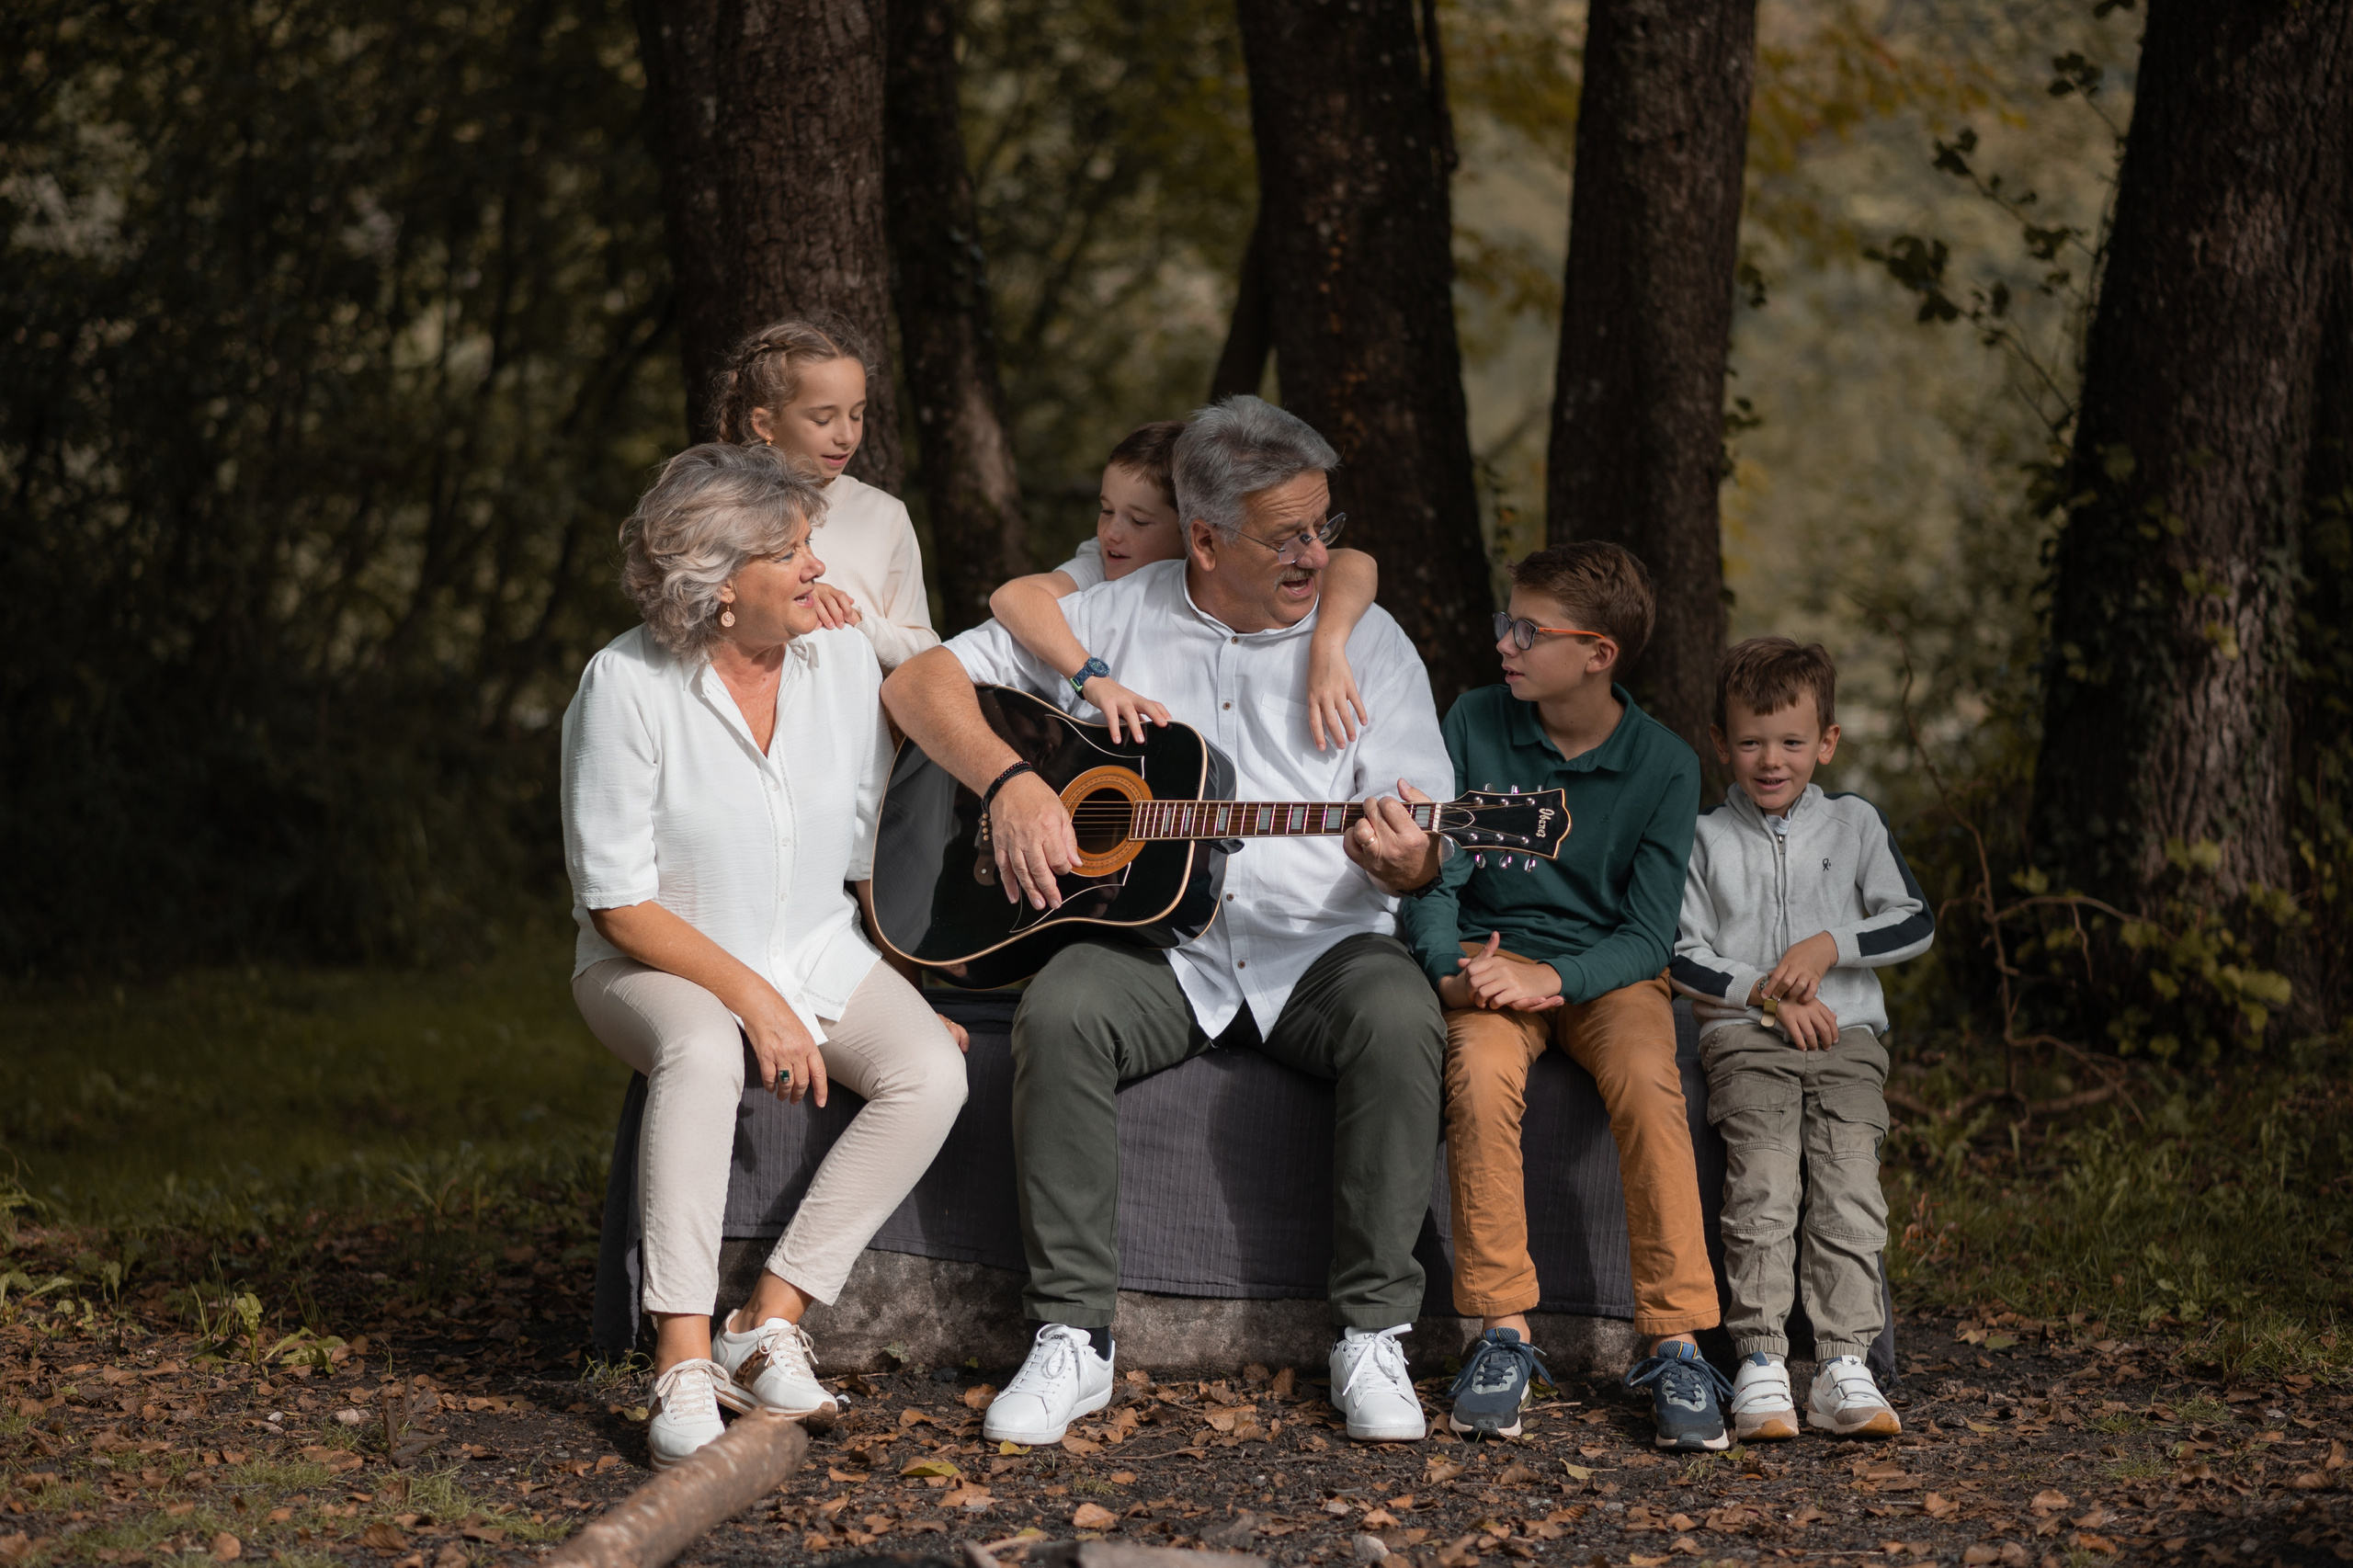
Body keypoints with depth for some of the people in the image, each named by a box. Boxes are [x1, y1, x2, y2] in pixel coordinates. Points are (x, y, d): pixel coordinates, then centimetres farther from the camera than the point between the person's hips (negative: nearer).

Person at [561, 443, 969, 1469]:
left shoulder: (843, 662, -2)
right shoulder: (627, 686, -16)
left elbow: (876, 848, 7)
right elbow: (618, 902, -15)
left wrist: (917, 989, -1)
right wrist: (755, 1000, -22)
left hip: (819, 952, 5)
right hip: (659, 964, -4)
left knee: (933, 1074, -24)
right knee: (702, 1053, -39)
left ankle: (769, 1324, -21)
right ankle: (684, 1364, -36)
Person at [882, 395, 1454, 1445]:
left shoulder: (1368, 643, 6)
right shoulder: (1110, 619, 6)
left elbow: (1419, 848, 1)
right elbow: (920, 682, 6)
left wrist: (1403, 862, -25)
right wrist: (1012, 783, -11)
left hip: (1314, 946, 0)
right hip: (1152, 943, 0)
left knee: (1398, 1019, -33)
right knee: (1059, 1014, -32)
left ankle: (1372, 1336, -22)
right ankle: (1074, 1337, -23)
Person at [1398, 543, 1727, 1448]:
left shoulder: (1663, 766, -5)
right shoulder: (1476, 723, -1)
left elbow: (1650, 935, -8)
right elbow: (1434, 874, 0)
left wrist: (1545, 980, -24)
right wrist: (1450, 969, -20)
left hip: (1608, 969, -1)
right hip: (1492, 957, 1)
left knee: (1648, 1082, -32)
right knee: (1481, 1074, -33)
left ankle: (1674, 1344, -28)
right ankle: (1503, 1333, -27)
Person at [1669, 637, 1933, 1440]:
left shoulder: (1856, 823, 15)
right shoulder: (1707, 838, 12)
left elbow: (1915, 922, 7)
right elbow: (1682, 957, 5)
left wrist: (1829, 946, -7)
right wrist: (1767, 993, -8)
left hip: (1846, 1032, 1)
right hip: (1744, 1034, -1)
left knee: (1849, 1184, -20)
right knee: (1762, 1182, -23)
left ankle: (1844, 1367, -24)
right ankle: (1760, 1366, -26)